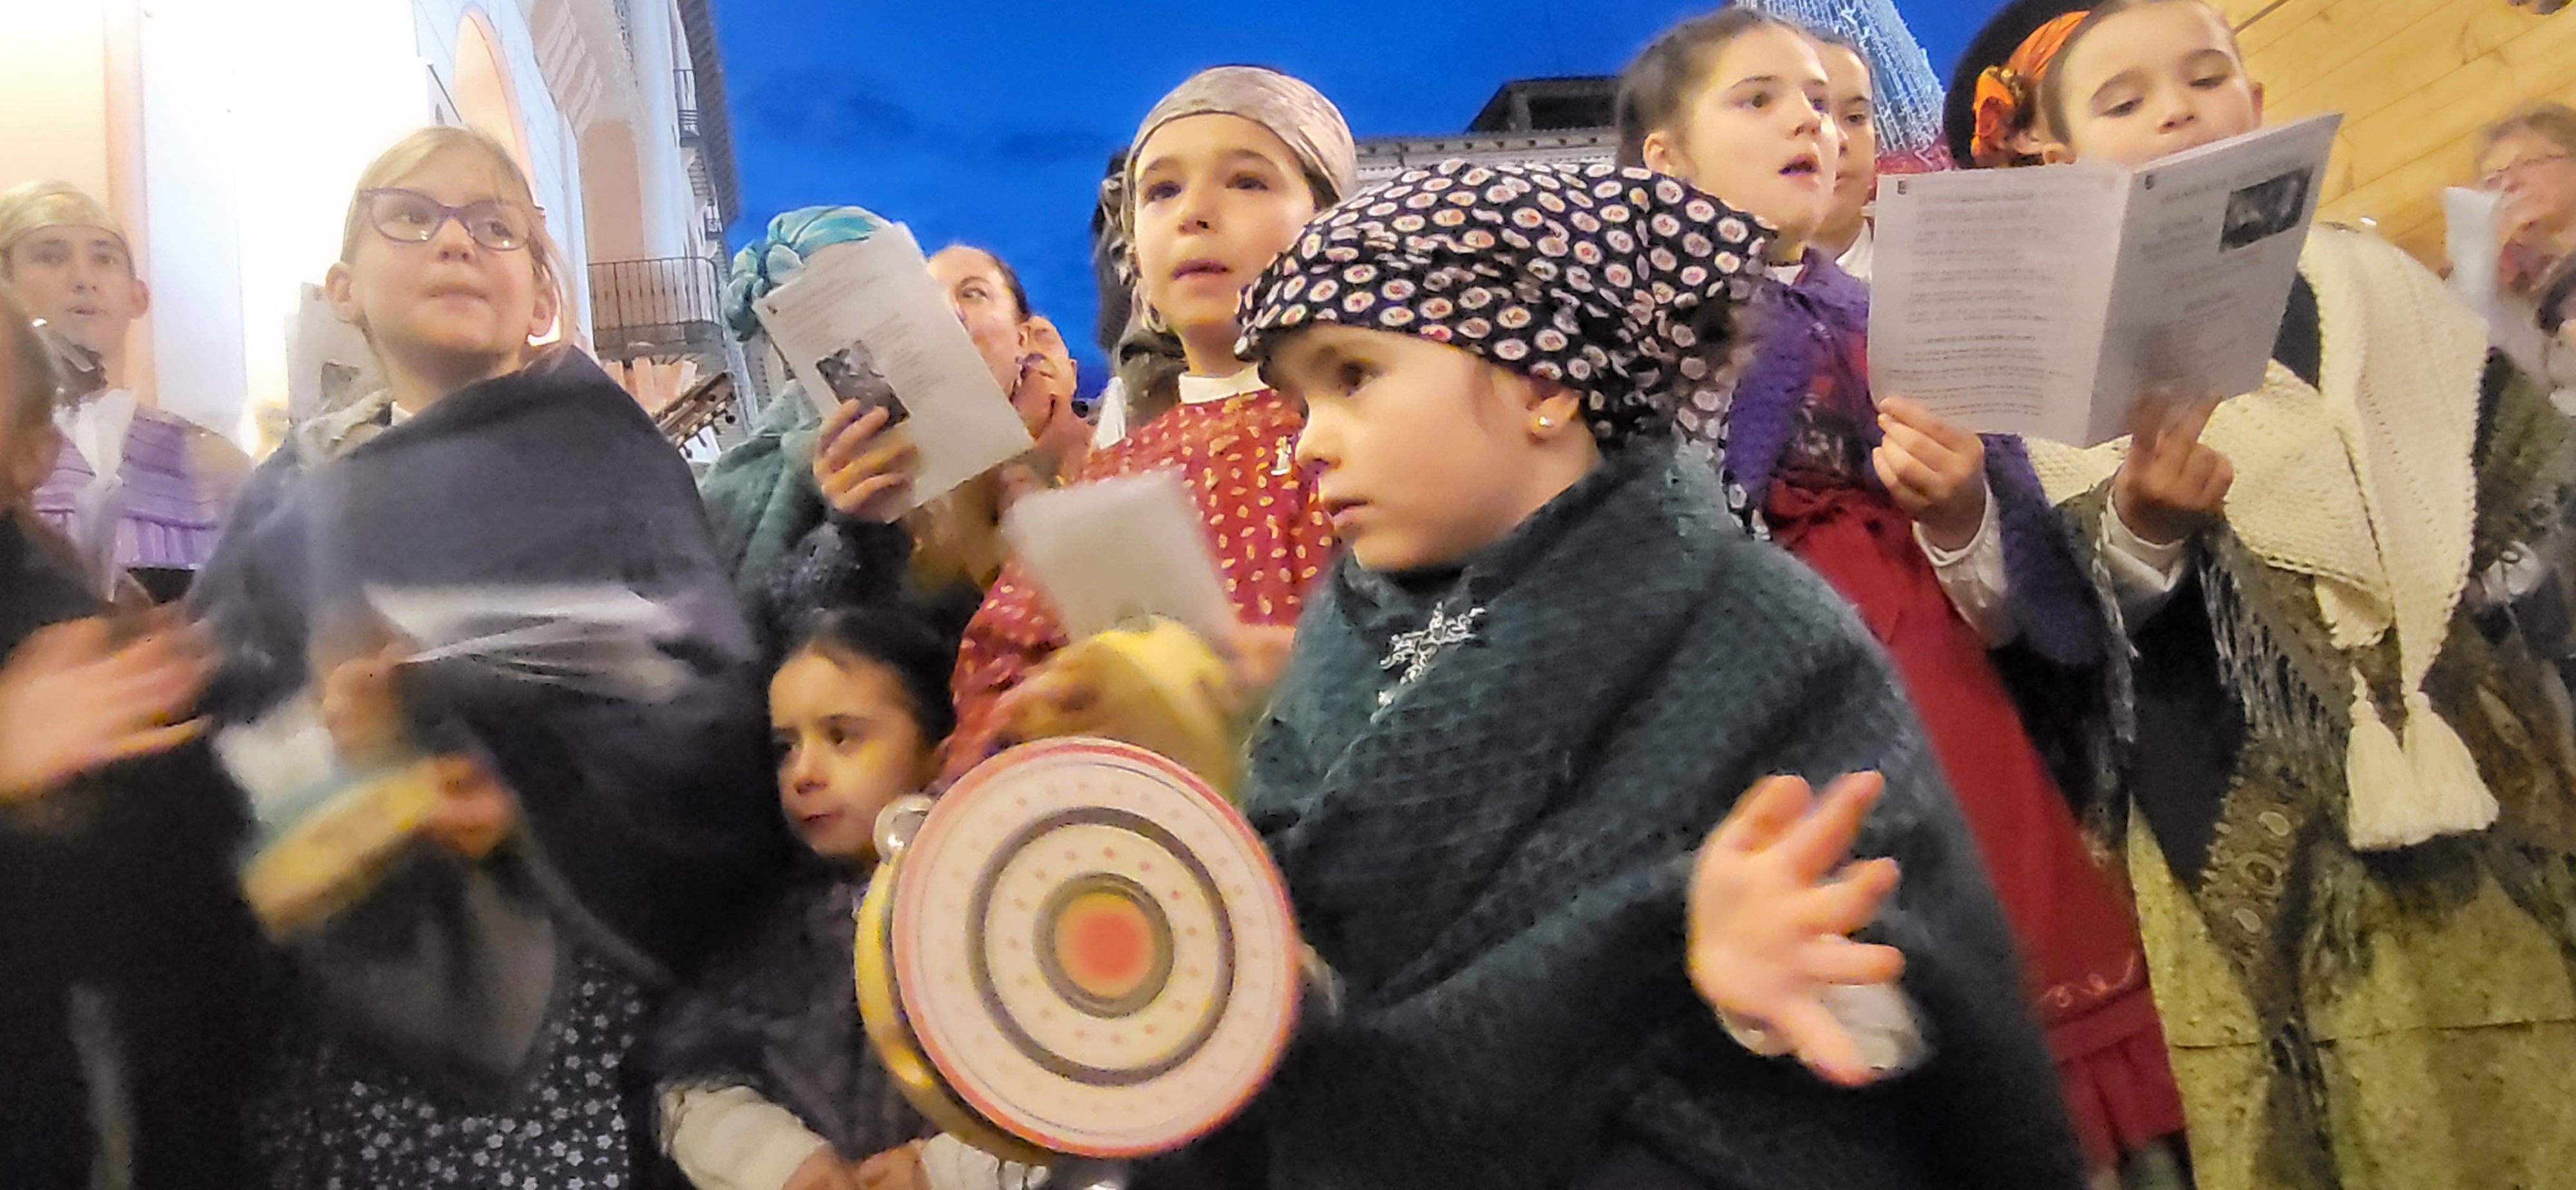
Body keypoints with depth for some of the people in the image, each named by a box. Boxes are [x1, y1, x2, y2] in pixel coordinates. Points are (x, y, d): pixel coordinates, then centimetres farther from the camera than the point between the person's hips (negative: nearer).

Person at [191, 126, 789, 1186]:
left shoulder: (600, 453, 4)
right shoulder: (295, 494, 14)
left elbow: (708, 709, -7)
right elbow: (204, 724, 3)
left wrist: (529, 802, -22)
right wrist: (322, 739, -18)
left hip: (574, 972, -3)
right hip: (358, 994, 3)